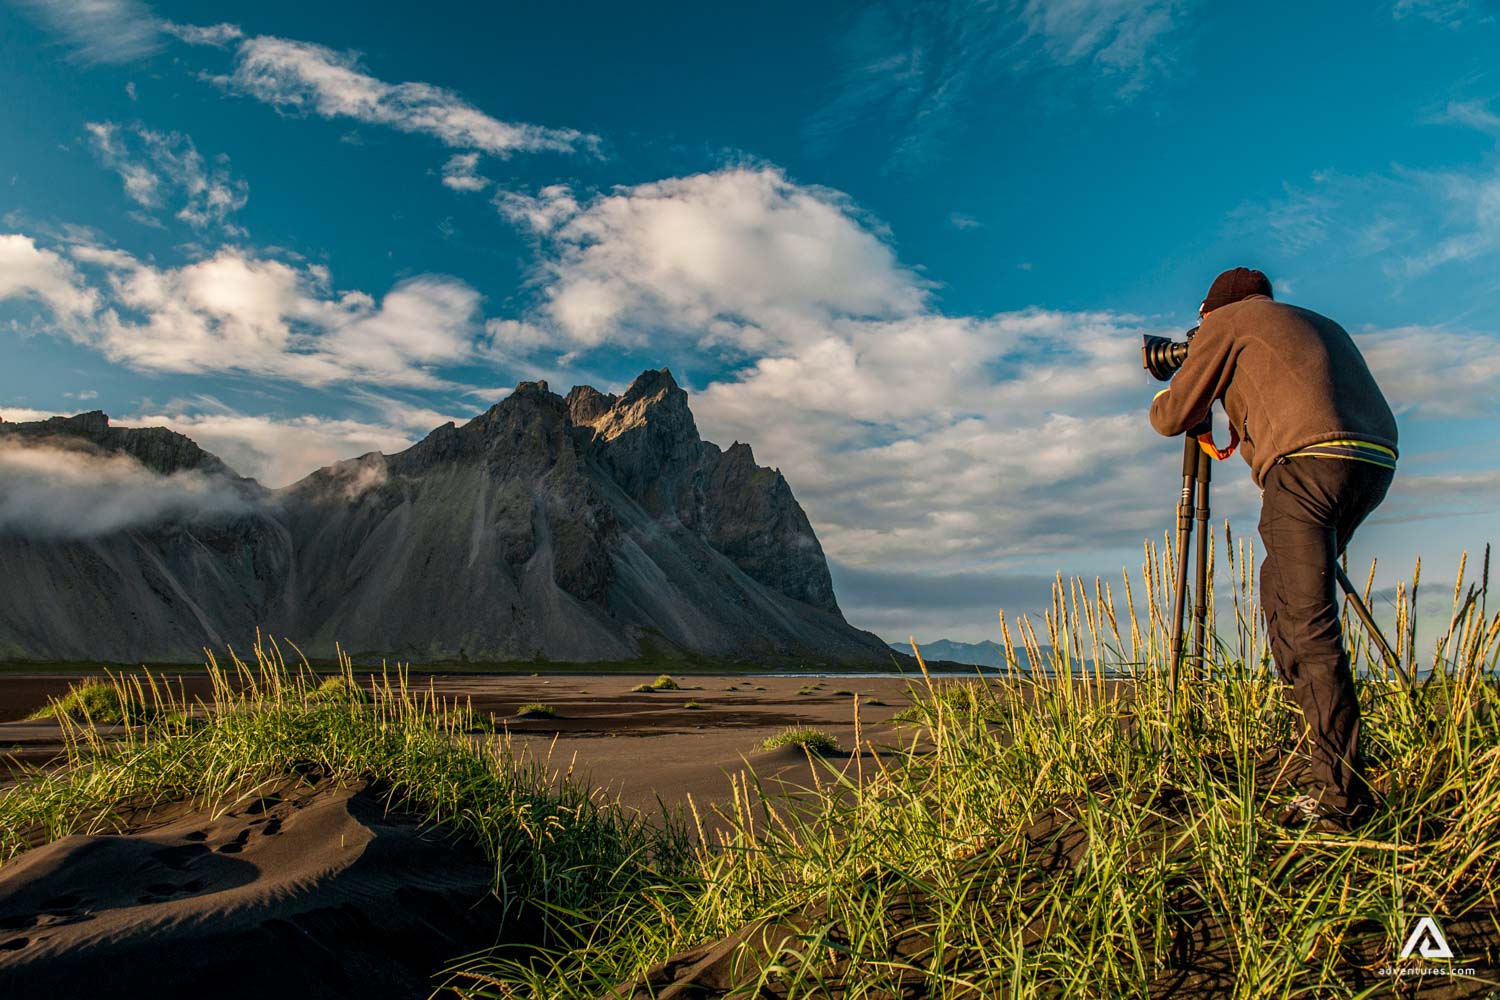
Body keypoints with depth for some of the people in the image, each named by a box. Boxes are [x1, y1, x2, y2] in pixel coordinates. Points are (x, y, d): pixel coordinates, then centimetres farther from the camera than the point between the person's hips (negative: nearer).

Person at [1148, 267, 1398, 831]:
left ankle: (1340, 792, -11)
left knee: (1308, 623, -9)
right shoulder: (1322, 324, 34)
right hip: (1376, 461, 8)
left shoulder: (1226, 322, 14)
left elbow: (1173, 419, 13)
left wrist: (1162, 400, 34)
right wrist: (1252, 430, 42)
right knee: (1280, 585, 19)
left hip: (1307, 461, -8)